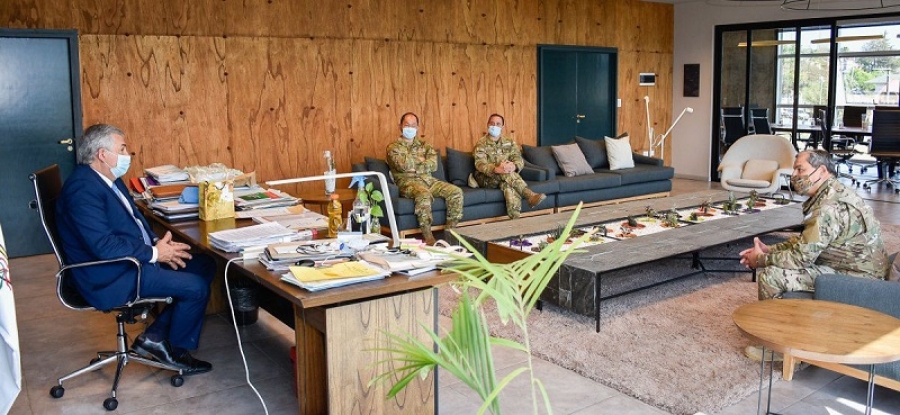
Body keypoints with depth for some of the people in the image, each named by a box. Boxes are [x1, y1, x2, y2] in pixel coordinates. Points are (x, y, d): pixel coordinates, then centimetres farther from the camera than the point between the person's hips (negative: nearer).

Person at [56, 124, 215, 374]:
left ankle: (155, 337, 9)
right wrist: (154, 253, -19)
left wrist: (157, 243, -2)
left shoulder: (108, 180, 11)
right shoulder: (83, 189, -21)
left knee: (204, 265, 5)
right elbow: (104, 246, -28)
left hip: (132, 259, 11)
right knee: (196, 287, -17)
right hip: (110, 277, -11)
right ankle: (174, 350, 9)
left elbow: (133, 220, 18)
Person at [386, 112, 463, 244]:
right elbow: (404, 164, -13)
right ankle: (427, 236, -36)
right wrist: (421, 160, 2)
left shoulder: (425, 146, 20)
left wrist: (413, 166, -7)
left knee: (456, 191, -17)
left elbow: (433, 165, 3)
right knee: (424, 194, -39)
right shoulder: (393, 147, 7)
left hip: (429, 180, 5)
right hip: (408, 182, -5)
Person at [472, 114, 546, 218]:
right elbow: (480, 164, -17)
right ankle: (530, 196, -42)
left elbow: (519, 160, -2)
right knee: (506, 173, -34)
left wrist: (514, 166, -29)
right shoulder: (481, 143, -2)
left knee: (508, 184, -36)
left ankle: (514, 217, -50)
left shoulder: (509, 142, 11)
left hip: (503, 178, 3)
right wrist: (497, 169, -38)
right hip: (485, 178, -3)